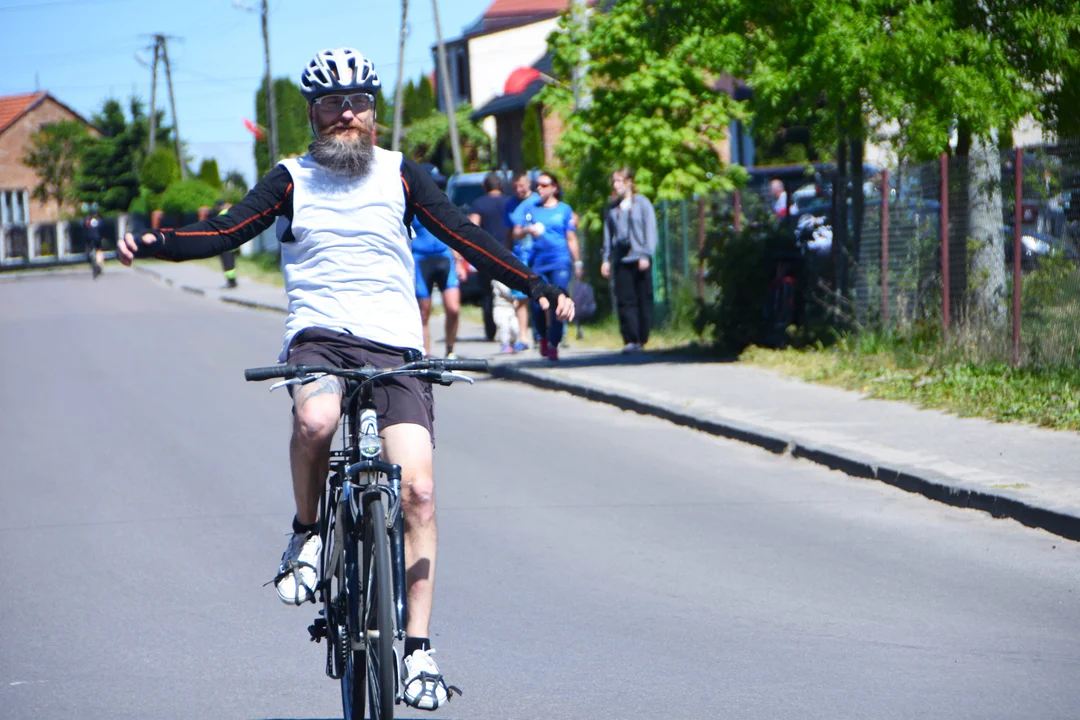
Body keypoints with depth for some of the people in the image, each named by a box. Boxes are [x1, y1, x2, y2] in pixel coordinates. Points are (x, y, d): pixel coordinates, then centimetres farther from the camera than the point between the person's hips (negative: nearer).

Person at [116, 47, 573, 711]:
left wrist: (537, 288, 1)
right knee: (315, 419, -37)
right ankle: (308, 534, -8)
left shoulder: (400, 175, 10)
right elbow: (226, 232, -1)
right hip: (318, 337, -1)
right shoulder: (292, 180, 9)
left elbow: (463, 236, 9)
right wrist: (155, 244, -18)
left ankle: (419, 649, -6)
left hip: (395, 345, 1)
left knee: (418, 491, -12)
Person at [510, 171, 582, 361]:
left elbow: (571, 239, 11)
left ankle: (553, 345, -8)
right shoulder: (530, 208, 11)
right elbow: (516, 234, 9)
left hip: (560, 262, -1)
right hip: (537, 262, 1)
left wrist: (578, 263, 8)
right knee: (538, 305, -1)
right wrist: (528, 230, -12)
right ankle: (543, 336, 27)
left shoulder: (564, 210, 9)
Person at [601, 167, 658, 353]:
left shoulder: (642, 203, 2)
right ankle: (631, 339, -10)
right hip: (621, 260, 3)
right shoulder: (612, 208, 12)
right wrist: (606, 259, 8)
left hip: (639, 259, -3)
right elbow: (608, 234, 15)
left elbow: (650, 230, -1)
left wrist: (646, 255, -10)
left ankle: (641, 339, 8)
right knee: (625, 301, -7)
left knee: (644, 299, 1)